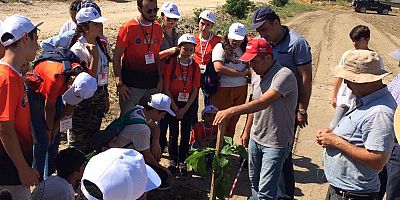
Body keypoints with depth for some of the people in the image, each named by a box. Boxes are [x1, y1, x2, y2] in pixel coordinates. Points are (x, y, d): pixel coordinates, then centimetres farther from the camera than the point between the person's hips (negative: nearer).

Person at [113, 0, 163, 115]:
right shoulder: (128, 28, -9)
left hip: (152, 83, 5)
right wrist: (119, 83, -13)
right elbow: (116, 57, -7)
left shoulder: (158, 28, 7)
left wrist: (160, 79, 7)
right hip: (131, 83, -5)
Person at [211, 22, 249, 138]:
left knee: (234, 120, 12)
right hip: (224, 89, -5)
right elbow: (218, 68, -17)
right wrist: (241, 73, -11)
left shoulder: (245, 49, 11)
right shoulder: (221, 47, -5)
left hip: (241, 89, 5)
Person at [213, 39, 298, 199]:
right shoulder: (256, 74, 5)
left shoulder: (284, 75, -22)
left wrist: (232, 111, -41)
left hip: (275, 143, -8)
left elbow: (263, 103, -35)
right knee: (254, 183, 20)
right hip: (255, 138, 8)